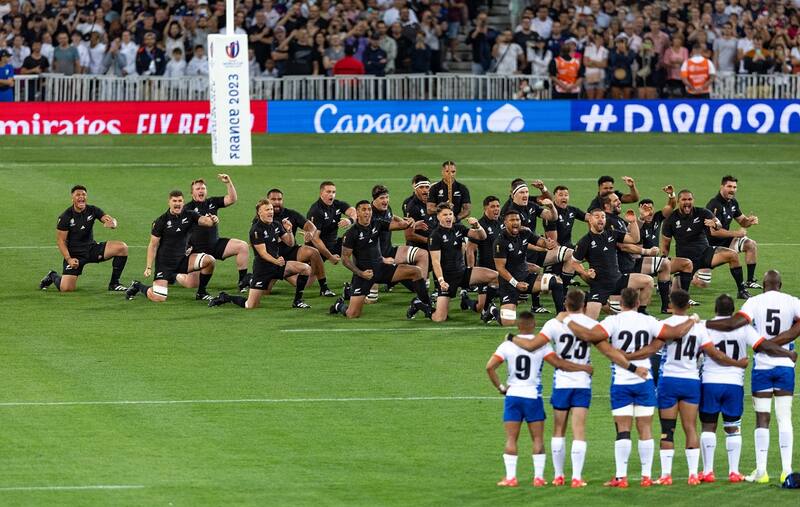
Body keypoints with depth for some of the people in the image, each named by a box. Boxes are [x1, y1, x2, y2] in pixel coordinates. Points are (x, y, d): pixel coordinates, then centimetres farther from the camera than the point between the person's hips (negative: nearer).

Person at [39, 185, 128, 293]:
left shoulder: (92, 210, -2)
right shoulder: (65, 217, -12)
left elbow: (111, 220, -12)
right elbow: (60, 240, -10)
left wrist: (112, 223, -38)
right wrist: (68, 259, -21)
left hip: (92, 248, 4)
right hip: (74, 254, -4)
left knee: (122, 248, -16)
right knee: (66, 288, -18)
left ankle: (114, 284, -2)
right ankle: (53, 277, 21)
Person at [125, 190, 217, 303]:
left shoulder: (189, 215, -1)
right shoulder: (161, 221, -9)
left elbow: (204, 220, -18)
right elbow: (153, 245, -6)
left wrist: (212, 220, -43)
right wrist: (149, 267, -10)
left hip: (183, 259, 4)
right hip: (164, 263, -4)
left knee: (209, 260, -18)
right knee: (158, 298, -14)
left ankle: (201, 293, 2)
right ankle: (138, 286, 19)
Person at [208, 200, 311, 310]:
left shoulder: (276, 225, 6)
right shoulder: (256, 230, -15)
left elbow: (290, 243, 12)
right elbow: (262, 252, -22)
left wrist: (289, 231, -9)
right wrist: (276, 261, -39)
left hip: (278, 263, 7)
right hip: (262, 267, -7)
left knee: (306, 268, -13)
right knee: (250, 306, -11)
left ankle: (297, 301, 1)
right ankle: (225, 298, 17)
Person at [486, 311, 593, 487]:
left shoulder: (508, 344, -1)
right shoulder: (541, 345, -6)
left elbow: (490, 367, -6)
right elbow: (559, 363, -9)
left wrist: (500, 387, 3)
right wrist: (583, 368, 2)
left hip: (513, 395, 1)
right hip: (533, 396, -1)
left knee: (511, 438, 5)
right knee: (538, 438, 7)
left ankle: (510, 477, -1)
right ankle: (539, 476, 3)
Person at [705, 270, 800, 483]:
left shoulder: (755, 302, -6)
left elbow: (735, 323, -18)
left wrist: (702, 323, -12)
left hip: (762, 366, -1)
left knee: (762, 419, 4)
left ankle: (761, 470, 2)